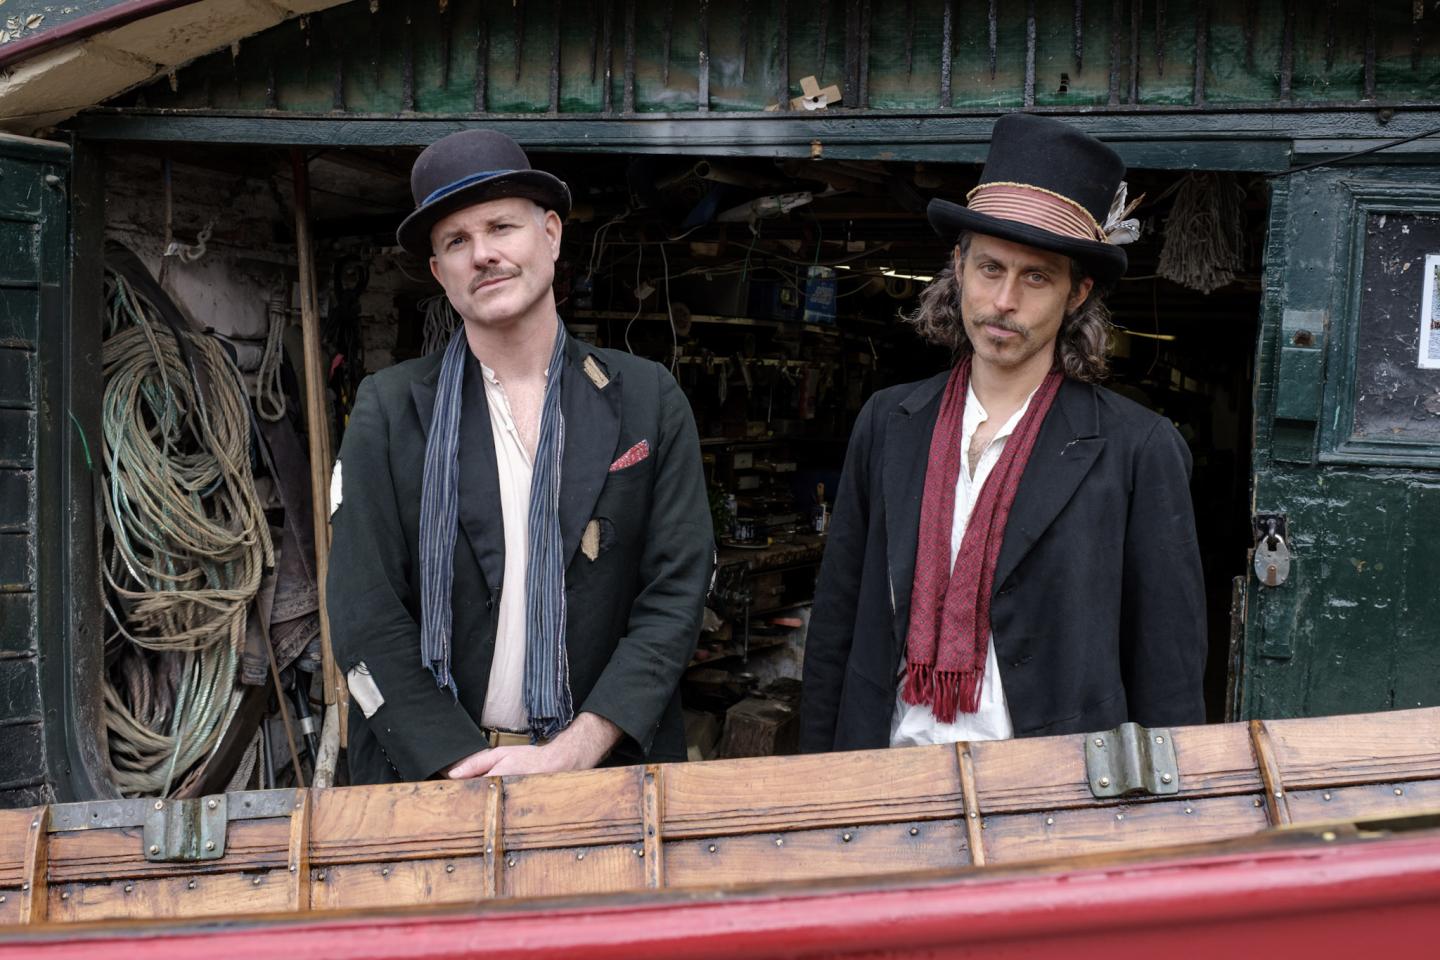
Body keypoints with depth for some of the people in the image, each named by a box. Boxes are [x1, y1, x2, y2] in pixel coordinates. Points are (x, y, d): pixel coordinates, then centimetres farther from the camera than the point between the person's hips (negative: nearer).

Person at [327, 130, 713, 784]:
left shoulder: (649, 401, 0)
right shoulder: (389, 409, -2)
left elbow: (674, 594, -4)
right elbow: (367, 616, -6)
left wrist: (571, 754, -14)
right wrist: (469, 774, -15)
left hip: (606, 766, 1)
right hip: (426, 778, 0)